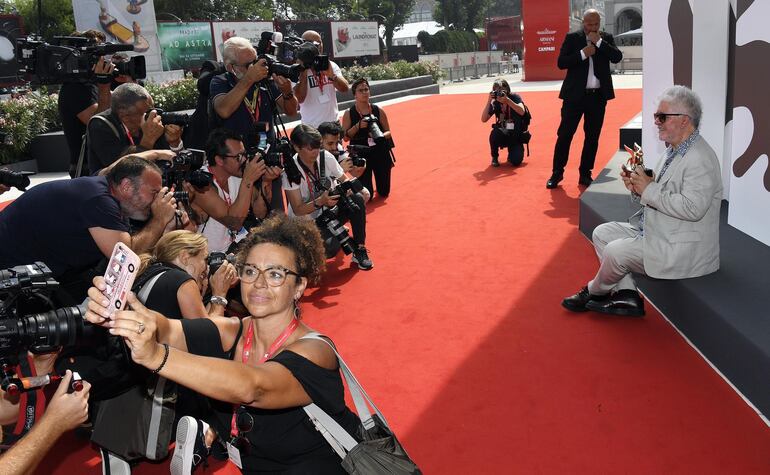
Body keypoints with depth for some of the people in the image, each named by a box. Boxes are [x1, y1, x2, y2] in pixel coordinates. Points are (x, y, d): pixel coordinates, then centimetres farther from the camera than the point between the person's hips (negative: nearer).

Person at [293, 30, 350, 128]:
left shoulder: (331, 65, 5)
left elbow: (345, 88, -8)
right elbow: (299, 99, -20)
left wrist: (332, 75, -26)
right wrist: (303, 72, -24)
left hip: (334, 123, 5)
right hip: (311, 127, -5)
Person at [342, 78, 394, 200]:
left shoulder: (378, 111, 1)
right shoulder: (349, 114, -3)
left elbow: (388, 132, 5)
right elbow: (345, 137, -5)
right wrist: (358, 126, -19)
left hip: (381, 154, 2)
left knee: (384, 192, 8)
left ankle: (380, 190, 44)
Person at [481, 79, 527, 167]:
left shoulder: (515, 97, -9)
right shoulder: (495, 103, -4)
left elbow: (522, 112, -28)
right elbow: (484, 119, -16)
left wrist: (508, 101, -37)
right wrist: (489, 101, -24)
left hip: (516, 136, -1)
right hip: (503, 134, 1)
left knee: (516, 161, -22)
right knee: (495, 132, -36)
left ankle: (511, 152, 17)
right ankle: (494, 157, -9)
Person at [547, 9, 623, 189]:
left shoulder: (606, 38, 8)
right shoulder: (572, 38, 2)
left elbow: (617, 57, -6)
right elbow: (561, 63, -7)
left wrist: (599, 42, -12)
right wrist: (583, 53, -17)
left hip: (598, 96, 3)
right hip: (575, 94, -2)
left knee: (592, 137, 7)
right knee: (564, 134, -2)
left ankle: (585, 174, 16)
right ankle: (557, 172, 8)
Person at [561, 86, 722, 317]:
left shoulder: (700, 159, -21)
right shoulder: (675, 150, 11)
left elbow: (693, 208, -30)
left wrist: (649, 190, -23)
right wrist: (638, 188, -3)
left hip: (682, 249, -11)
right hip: (655, 232, 11)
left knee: (616, 251, -19)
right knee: (602, 233, 6)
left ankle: (594, 292, 12)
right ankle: (627, 295, 3)